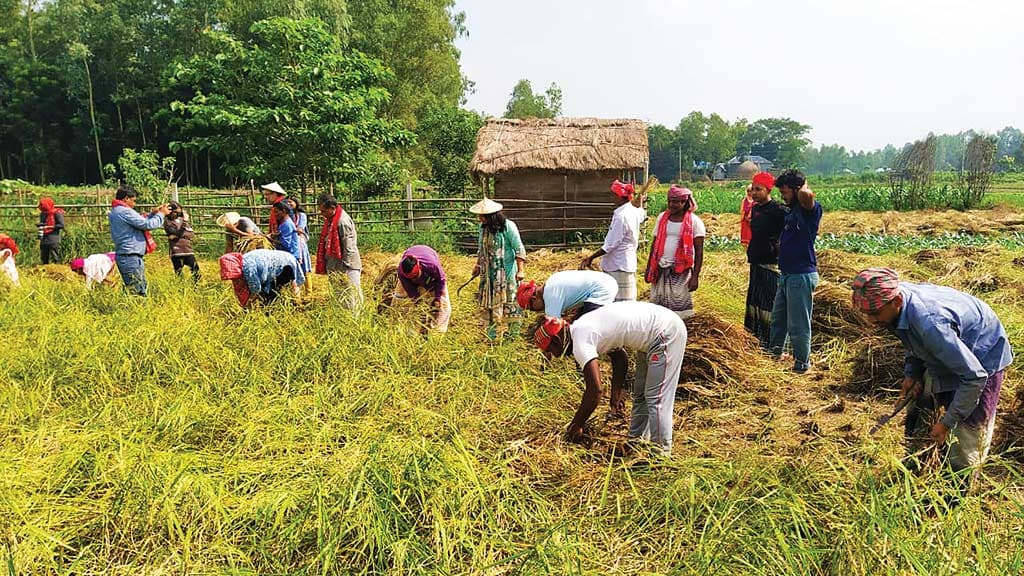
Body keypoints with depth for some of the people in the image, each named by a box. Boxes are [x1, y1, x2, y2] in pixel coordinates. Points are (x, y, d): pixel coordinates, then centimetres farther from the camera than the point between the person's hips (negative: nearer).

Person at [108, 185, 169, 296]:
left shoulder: (115, 212, 17)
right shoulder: (125, 211, -16)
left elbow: (140, 222, 20)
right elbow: (148, 225, -17)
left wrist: (153, 213, 17)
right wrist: (161, 214, -3)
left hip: (123, 256, 11)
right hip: (130, 257, -11)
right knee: (138, 294, -9)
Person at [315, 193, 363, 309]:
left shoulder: (343, 221, -18)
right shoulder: (330, 220, 10)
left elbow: (349, 248, -20)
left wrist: (344, 268, -18)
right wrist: (325, 266, 17)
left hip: (347, 268, -10)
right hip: (334, 267, 10)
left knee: (352, 300, -4)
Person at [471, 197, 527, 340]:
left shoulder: (508, 227, -15)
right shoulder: (483, 226, 5)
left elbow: (519, 250, -13)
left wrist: (521, 270, -17)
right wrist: (478, 265, 19)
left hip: (506, 273, -6)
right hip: (488, 274, 7)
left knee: (509, 304, 0)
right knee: (488, 304, 10)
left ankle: (514, 336, 13)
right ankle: (493, 337, 21)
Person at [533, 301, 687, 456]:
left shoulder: (580, 343, -19)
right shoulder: (582, 326, 10)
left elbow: (595, 390, -22)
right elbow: (619, 357, 20)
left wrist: (576, 424, -11)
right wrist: (616, 391, 20)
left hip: (665, 332, -11)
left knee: (656, 399, -6)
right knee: (640, 395, 17)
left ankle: (660, 453, 1)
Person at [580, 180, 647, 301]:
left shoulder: (621, 216, -21)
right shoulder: (634, 211, 6)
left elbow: (610, 245, -22)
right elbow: (642, 215, 35)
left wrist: (590, 258, -17)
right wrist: (640, 201, 53)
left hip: (618, 268, -10)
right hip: (629, 264, 10)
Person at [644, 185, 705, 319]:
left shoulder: (695, 221, -5)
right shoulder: (662, 218, 8)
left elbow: (699, 251, -6)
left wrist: (695, 276, -11)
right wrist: (649, 268, 10)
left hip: (681, 271, -4)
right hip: (660, 270, 4)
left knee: (679, 309, -1)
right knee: (658, 306, 5)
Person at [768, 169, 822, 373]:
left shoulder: (810, 209, -12)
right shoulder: (792, 212, 15)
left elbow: (805, 195, -36)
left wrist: (804, 186, -16)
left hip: (801, 275, -9)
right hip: (786, 274, 10)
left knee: (798, 324, 0)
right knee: (778, 317, 23)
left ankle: (802, 363, 14)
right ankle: (775, 351, 41)